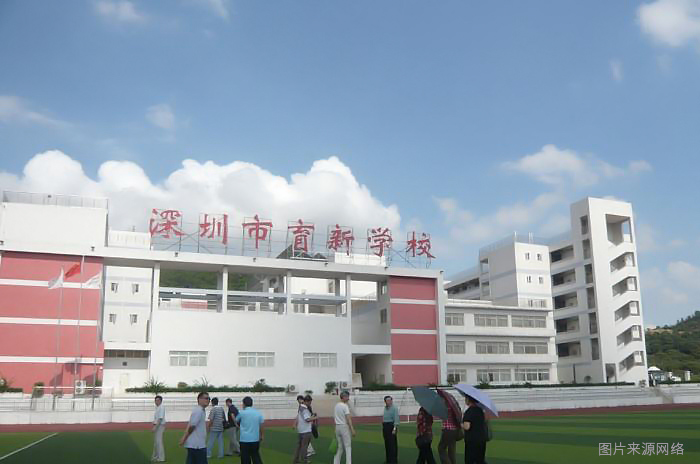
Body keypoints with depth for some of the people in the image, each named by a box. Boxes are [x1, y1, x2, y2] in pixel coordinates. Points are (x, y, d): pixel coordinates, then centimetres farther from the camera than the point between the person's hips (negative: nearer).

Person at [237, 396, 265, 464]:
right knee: (256, 457, 13)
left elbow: (236, 421, 14)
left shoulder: (242, 413, -5)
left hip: (244, 440, -3)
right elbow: (261, 426, 3)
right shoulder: (258, 413, 3)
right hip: (255, 440, 3)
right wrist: (262, 436, 11)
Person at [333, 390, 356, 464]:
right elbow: (348, 418, -19)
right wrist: (352, 429, -20)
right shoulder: (345, 406, -13)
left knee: (339, 447, 14)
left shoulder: (336, 406, 11)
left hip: (337, 427, 8)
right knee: (348, 446, -3)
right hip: (344, 427, -7)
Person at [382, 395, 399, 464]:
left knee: (392, 443, -6)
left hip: (391, 426, -7)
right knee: (387, 443, 11)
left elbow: (396, 419, -14)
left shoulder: (394, 408, -10)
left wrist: (394, 428, -20)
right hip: (385, 426, 7)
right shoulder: (385, 408, 12)